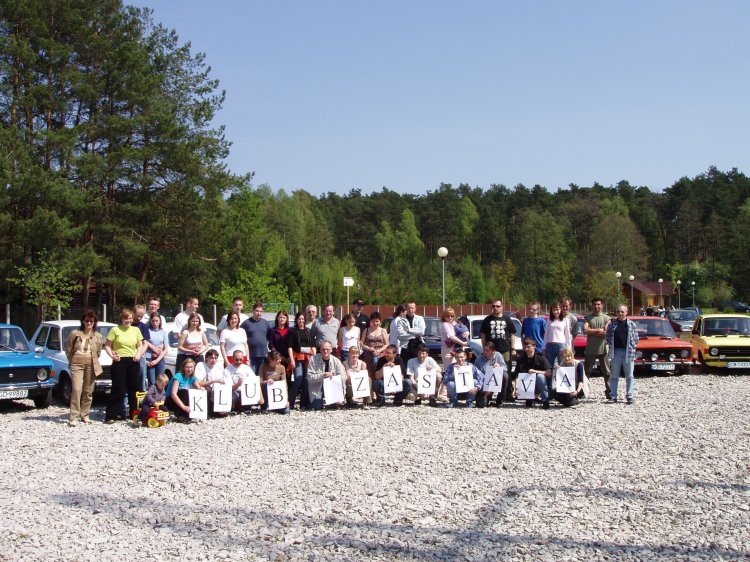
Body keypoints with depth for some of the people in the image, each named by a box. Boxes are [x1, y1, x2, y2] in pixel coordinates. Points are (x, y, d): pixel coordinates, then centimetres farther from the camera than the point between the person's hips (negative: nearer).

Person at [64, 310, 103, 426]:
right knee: (77, 390, -13)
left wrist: (93, 362, 11)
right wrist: (72, 361, 10)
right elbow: (68, 349, 8)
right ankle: (73, 417, -12)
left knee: (88, 391, 6)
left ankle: (84, 415, 19)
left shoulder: (98, 336, 6)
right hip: (77, 365, -3)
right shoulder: (75, 334, -1)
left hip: (91, 365, 3)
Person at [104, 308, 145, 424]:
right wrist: (112, 355, -14)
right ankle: (111, 416, -4)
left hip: (133, 362, 4)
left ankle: (133, 414, 19)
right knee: (118, 390, -7)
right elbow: (107, 346, 1)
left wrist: (139, 354, -2)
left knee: (133, 389, 9)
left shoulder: (136, 330, 10)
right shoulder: (115, 330, -1)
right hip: (119, 362, -4)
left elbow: (140, 345, 16)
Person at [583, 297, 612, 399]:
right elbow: (585, 330, -8)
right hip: (590, 350, 1)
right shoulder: (587, 317, 7)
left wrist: (591, 331, -7)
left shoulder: (606, 318, 4)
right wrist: (599, 330, -9)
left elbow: (606, 333, -9)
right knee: (586, 372, 4)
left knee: (607, 372, 3)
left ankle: (609, 392, 8)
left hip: (603, 349, -1)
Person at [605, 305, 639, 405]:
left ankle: (629, 396, 9)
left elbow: (636, 338, 7)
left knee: (629, 376, 3)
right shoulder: (612, 323, 7)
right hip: (615, 352, 1)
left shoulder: (631, 324, 5)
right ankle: (613, 396, 8)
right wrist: (610, 345, -1)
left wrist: (632, 346, -3)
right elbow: (608, 336, 10)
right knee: (614, 376, 5)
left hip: (628, 352, -1)